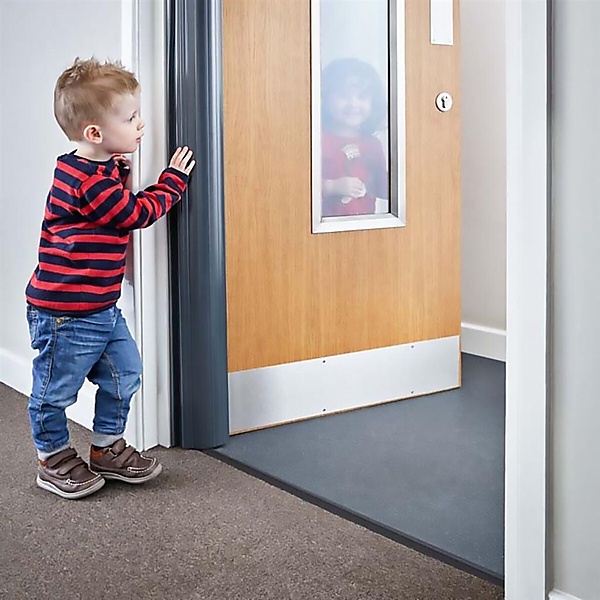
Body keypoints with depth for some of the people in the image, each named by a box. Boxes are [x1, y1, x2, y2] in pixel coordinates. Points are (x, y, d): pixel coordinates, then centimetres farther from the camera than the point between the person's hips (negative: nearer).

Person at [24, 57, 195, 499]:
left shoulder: (103, 171, 8)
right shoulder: (89, 181, -24)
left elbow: (125, 209, 20)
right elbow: (138, 213, -16)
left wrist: (124, 173, 4)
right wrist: (175, 178, -3)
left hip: (101, 310, 10)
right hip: (63, 314, -10)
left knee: (124, 373, 15)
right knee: (56, 390, 8)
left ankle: (107, 449, 31)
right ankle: (54, 462, 26)